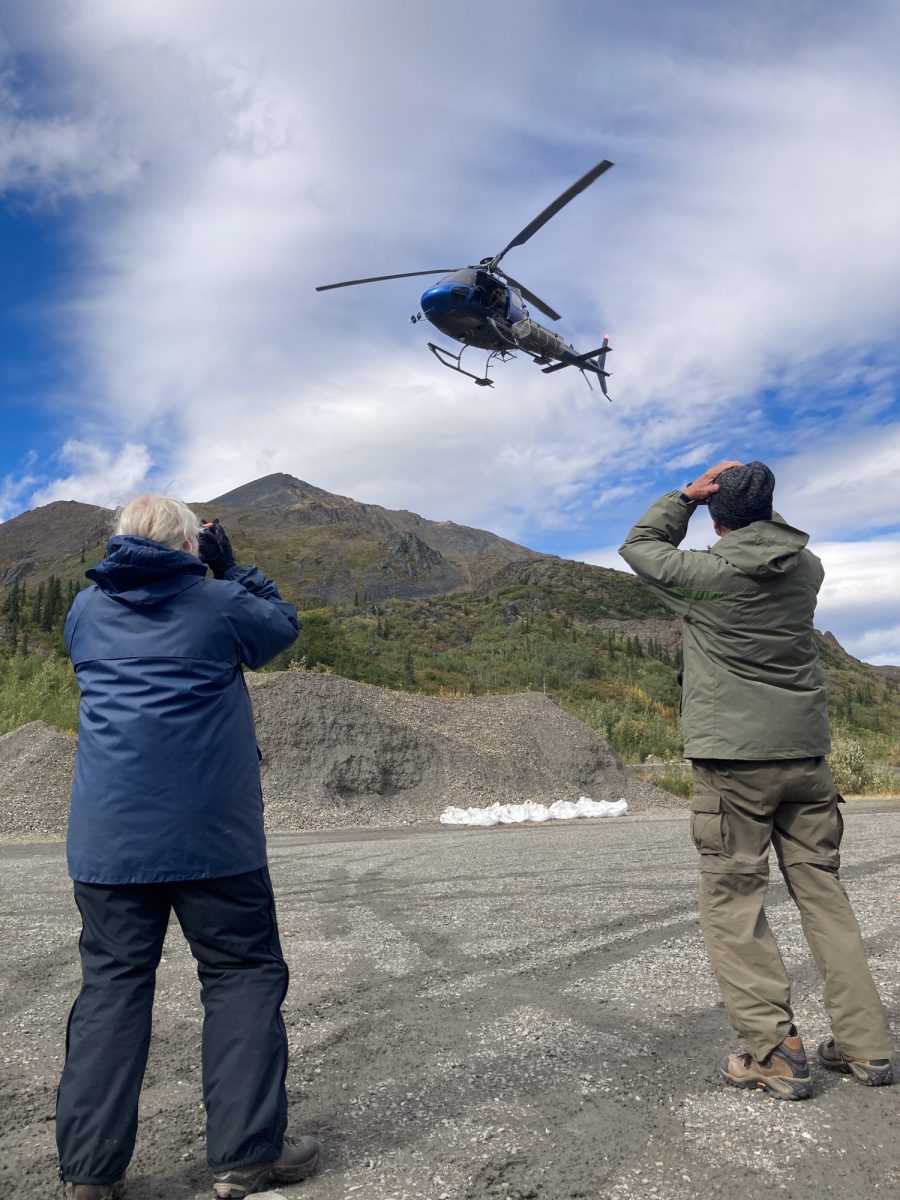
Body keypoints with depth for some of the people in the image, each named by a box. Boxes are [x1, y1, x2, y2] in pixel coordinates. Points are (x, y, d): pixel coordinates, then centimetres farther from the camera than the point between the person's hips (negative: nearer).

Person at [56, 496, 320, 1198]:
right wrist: (233, 570, 16)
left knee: (111, 984, 11)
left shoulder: (87, 611, 8)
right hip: (212, 837, -4)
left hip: (107, 841, 4)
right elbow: (283, 624, 12)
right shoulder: (218, 605, -4)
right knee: (244, 977, 7)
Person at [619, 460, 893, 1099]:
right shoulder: (807, 568, 5)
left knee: (733, 905, 2)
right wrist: (754, 495, 21)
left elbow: (639, 545, 7)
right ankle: (866, 1046, 19)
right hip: (807, 755, 6)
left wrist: (687, 495, 9)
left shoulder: (710, 572, -10)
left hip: (735, 759, -6)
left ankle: (775, 1054, 4)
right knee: (824, 893, 13)